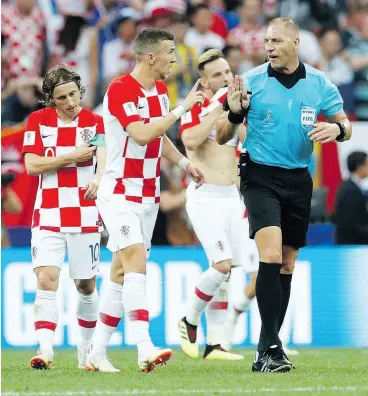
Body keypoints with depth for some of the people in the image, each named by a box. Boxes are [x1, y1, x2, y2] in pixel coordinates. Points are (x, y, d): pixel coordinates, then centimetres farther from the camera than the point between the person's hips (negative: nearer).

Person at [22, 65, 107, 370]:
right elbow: (32, 165, -6)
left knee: (86, 285, 9)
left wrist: (98, 178, -37)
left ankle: (87, 349, 25)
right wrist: (72, 157, -12)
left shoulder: (94, 122, 1)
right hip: (48, 216, -1)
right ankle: (45, 350, -19)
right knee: (47, 279, -15)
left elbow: (104, 157, -14)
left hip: (85, 216, 1)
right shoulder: (38, 121, 2)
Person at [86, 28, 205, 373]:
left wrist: (184, 163, 13)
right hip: (120, 192, -9)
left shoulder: (160, 89, 12)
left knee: (123, 272, 8)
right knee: (136, 261, -21)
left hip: (148, 195, 9)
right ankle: (145, 351, -30)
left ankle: (97, 352, 14)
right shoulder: (121, 90, -16)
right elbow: (142, 135, -28)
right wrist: (182, 108, -23)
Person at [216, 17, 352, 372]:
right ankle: (270, 347, -22)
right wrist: (234, 113, -21)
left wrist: (336, 128, -12)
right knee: (270, 255, -21)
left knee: (286, 266, 7)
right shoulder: (251, 81, -5)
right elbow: (223, 136, 0)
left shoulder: (319, 84, 1)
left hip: (298, 180, 4)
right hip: (261, 177, -4)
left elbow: (345, 126, 11)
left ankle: (267, 349, 16)